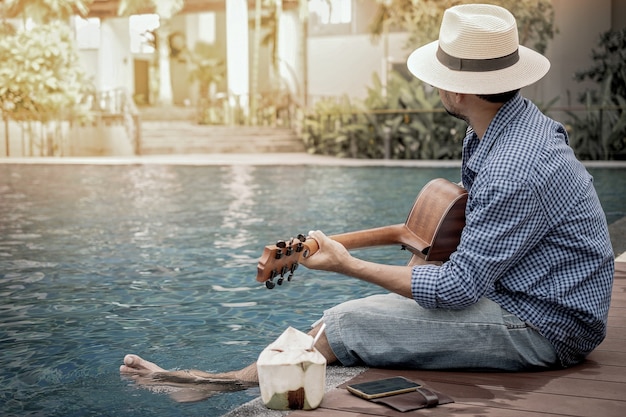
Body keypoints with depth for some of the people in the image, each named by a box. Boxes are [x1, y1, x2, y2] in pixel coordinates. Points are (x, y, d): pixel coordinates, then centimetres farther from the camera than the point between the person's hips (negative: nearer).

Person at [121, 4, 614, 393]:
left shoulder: (517, 169, -28)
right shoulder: (512, 122, 5)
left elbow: (457, 288, -23)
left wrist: (350, 265, -16)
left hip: (543, 327, -9)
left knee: (343, 326, -11)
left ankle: (220, 381, 7)